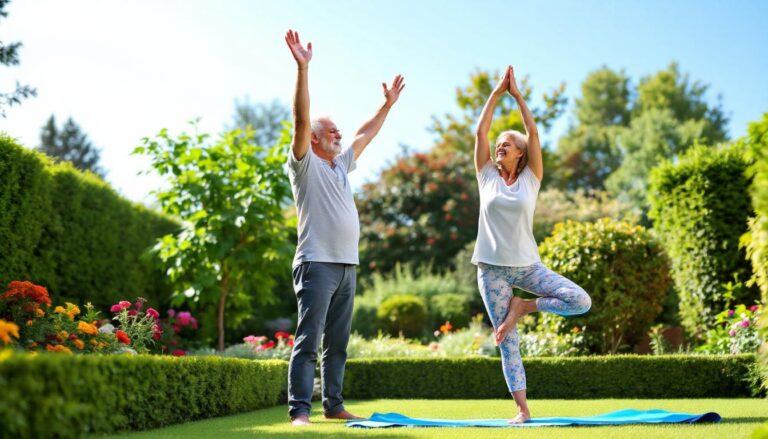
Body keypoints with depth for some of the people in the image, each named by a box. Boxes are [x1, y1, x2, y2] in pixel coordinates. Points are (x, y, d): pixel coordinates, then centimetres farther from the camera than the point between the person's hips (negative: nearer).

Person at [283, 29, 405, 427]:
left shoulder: (340, 165, 21)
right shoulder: (306, 164, 0)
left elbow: (365, 135, 34)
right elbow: (301, 120, -13)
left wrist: (388, 105, 36)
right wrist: (302, 68, -21)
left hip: (346, 264, 8)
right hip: (317, 262, -8)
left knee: (337, 343, 10)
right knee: (309, 340, -11)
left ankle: (333, 405, 16)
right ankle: (299, 410, -13)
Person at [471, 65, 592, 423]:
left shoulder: (531, 178, 4)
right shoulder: (487, 176, 5)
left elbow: (533, 133, -2)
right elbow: (480, 132, 0)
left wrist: (517, 94, 0)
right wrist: (496, 93, 1)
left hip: (527, 265, 0)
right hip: (492, 268, 0)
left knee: (581, 301, -16)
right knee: (507, 341, -1)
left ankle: (522, 307, 3)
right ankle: (523, 410, 6)